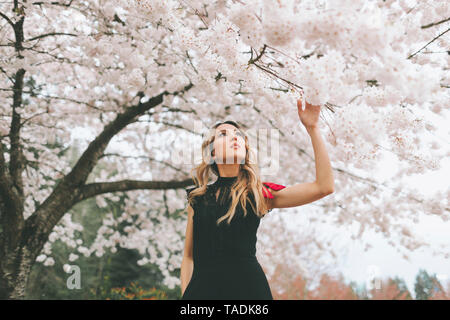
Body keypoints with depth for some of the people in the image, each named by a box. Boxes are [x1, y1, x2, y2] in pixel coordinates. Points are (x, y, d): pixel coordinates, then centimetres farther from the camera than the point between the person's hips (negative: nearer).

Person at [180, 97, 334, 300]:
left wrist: (312, 128, -7)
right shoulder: (198, 198, 8)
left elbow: (324, 187, -6)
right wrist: (185, 294, 0)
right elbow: (189, 256, 12)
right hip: (203, 287, 2)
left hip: (247, 286, -1)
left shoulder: (258, 193, 3)